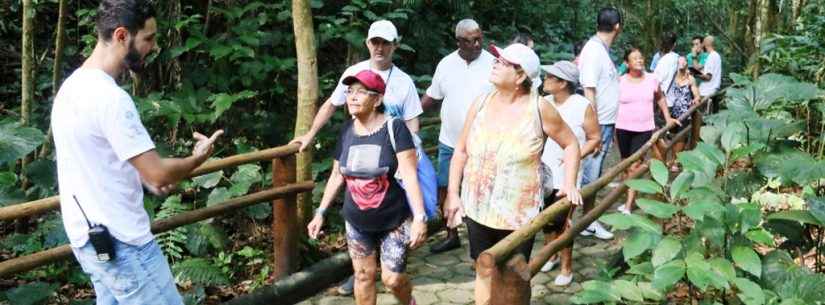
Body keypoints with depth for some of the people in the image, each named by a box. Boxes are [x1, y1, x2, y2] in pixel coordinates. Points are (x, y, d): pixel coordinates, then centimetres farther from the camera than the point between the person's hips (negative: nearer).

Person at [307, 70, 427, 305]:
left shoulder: (394, 129, -17)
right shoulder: (347, 131, 0)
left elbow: (409, 175, -20)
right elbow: (337, 175, 10)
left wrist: (419, 217, -26)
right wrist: (320, 212, 11)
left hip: (393, 221, -5)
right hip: (357, 223, 5)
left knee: (393, 279, -1)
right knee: (363, 275, 12)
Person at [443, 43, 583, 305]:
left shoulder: (539, 109, -13)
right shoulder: (481, 103, -3)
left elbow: (570, 143, 1)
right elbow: (461, 151, 5)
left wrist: (569, 183, -8)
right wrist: (453, 194, 2)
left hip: (518, 214, -3)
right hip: (477, 209, 3)